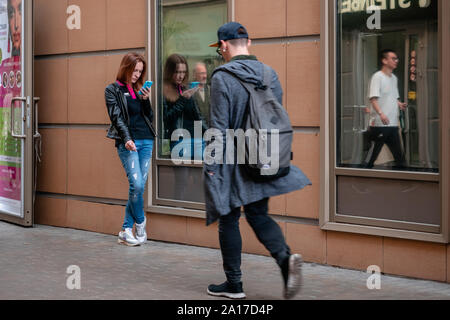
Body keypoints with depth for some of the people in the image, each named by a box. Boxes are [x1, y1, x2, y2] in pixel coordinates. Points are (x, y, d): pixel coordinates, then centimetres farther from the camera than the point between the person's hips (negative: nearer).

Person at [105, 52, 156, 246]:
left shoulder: (140, 90, 18)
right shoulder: (113, 90, 4)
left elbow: (150, 117, 16)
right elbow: (117, 117, -7)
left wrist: (146, 100, -1)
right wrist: (127, 139, -21)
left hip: (146, 141, 5)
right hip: (127, 143, -5)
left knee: (140, 186, 1)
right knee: (136, 184, -17)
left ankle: (126, 230, 7)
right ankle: (140, 223, 5)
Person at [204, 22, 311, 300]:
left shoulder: (223, 77, -13)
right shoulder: (269, 74, 6)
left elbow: (219, 126, -16)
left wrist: (211, 165, -10)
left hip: (231, 160, -5)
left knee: (229, 220, 8)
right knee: (259, 216, 15)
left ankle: (234, 284, 16)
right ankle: (286, 257, -11)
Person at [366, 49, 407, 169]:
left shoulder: (394, 78, 17)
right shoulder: (377, 77, -7)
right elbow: (373, 98, -16)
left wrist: (400, 104, 3)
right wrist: (380, 113, -30)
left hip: (393, 124, 8)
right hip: (379, 124, -8)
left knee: (399, 155, 11)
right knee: (372, 155, -3)